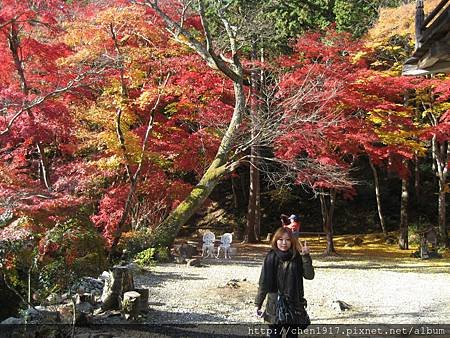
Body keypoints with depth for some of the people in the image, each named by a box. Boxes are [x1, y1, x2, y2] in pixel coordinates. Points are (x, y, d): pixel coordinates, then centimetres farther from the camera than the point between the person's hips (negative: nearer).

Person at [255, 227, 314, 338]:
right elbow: (263, 283, -2)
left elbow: (309, 275, -12)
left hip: (294, 305, 1)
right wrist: (258, 304, -1)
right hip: (274, 305, -1)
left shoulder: (297, 257, -3)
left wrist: (306, 257, -22)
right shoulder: (271, 258, -6)